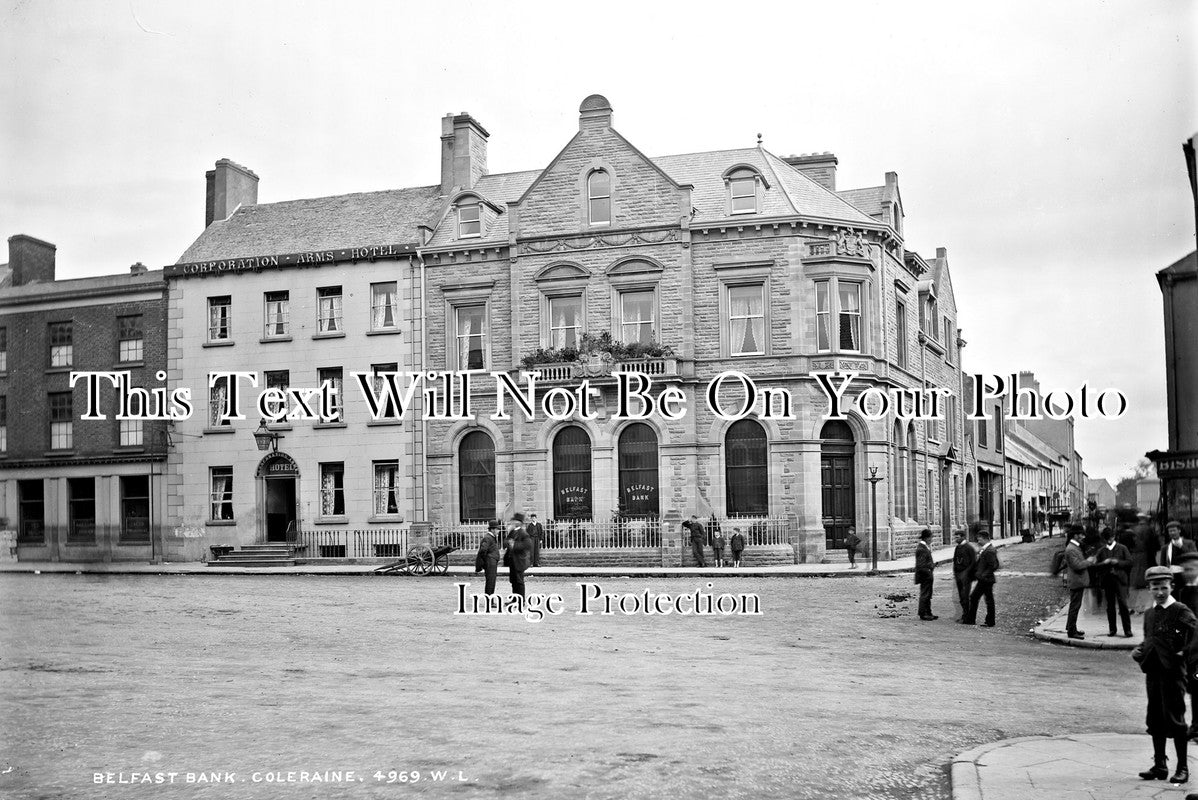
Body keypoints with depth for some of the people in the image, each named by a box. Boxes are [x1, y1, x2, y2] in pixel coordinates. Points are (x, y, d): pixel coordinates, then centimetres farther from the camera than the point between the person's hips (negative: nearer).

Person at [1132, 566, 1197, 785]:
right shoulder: (1149, 614, 15)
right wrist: (1139, 651, 5)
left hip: (1173, 671, -7)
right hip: (1153, 672, 7)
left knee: (1175, 719, -3)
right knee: (1155, 719, 10)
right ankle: (1160, 765, 19)